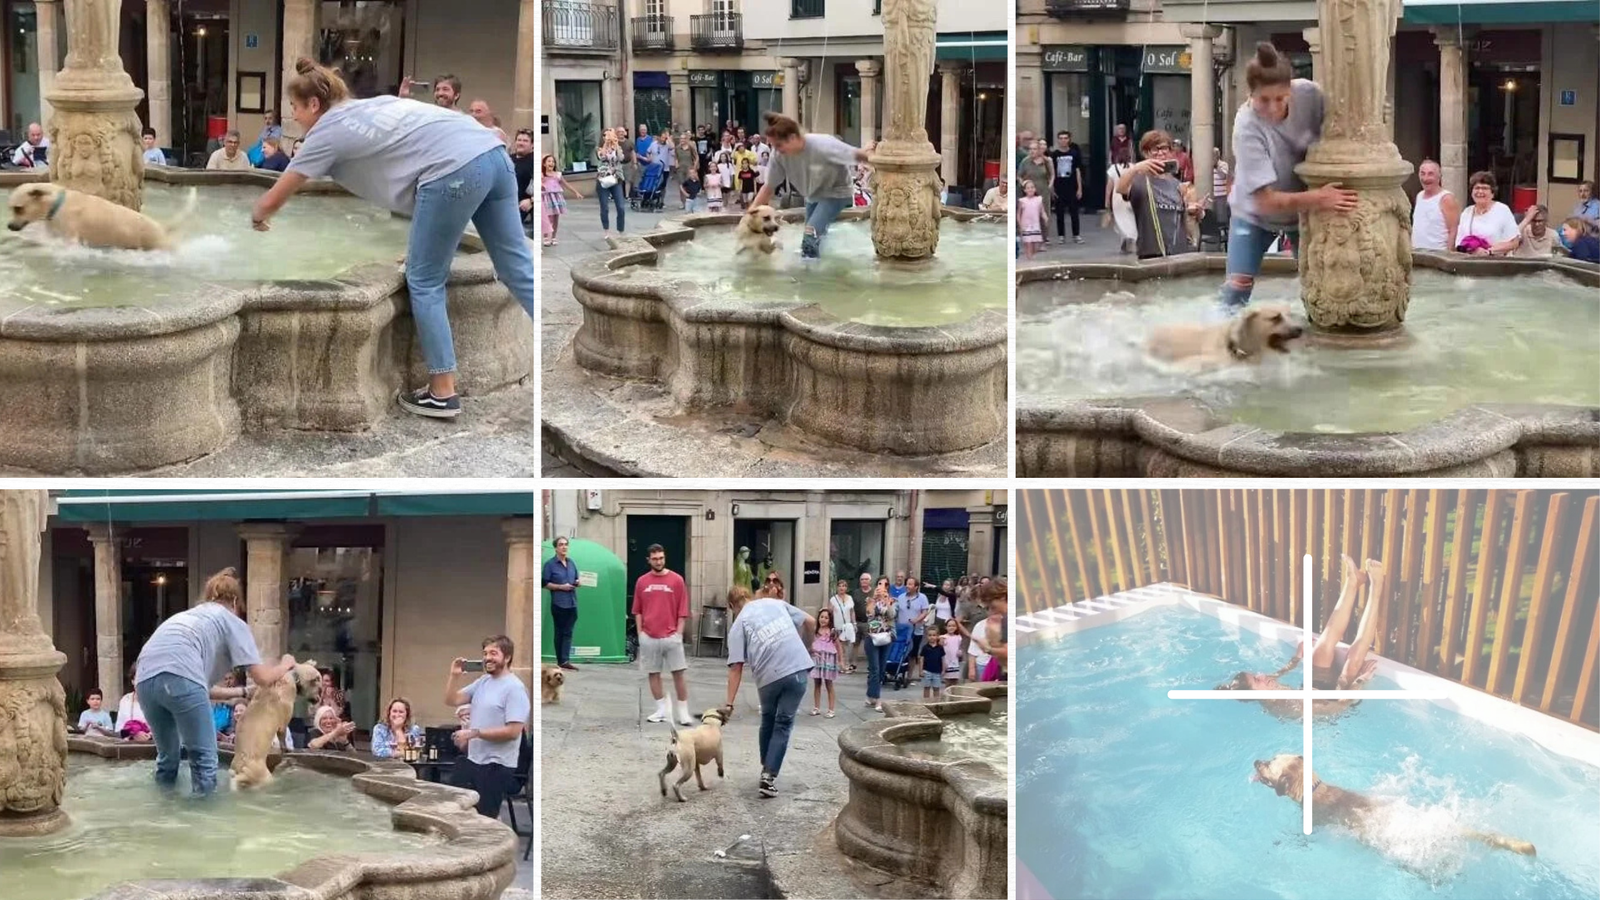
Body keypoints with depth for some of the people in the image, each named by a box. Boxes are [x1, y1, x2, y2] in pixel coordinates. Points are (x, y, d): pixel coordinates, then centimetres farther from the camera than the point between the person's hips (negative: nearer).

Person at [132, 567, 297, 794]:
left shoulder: (189, 616, 39)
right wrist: (285, 665, 33)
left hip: (146, 677, 7)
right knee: (204, 758, 4)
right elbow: (263, 678, 14)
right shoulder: (232, 621, 21)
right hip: (179, 676, -6)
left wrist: (242, 692, 48)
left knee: (167, 756, 22)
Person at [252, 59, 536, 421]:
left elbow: (271, 202, 20)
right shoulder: (367, 110, 31)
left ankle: (442, 394, 12)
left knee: (424, 282, 7)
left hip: (455, 170, -8)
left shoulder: (327, 132, 11)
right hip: (493, 153, 8)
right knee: (518, 270, 9)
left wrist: (258, 218, 42)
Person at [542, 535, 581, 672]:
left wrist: (577, 583, 0)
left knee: (568, 632, -2)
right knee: (559, 632, 2)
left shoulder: (571, 563, 14)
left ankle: (565, 660, -6)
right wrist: (561, 587, -14)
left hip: (572, 603, 5)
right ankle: (561, 661, 7)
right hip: (558, 604, -5)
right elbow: (545, 584, -6)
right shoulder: (550, 564, -2)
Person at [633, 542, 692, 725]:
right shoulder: (642, 582, 5)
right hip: (649, 637, 2)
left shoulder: (676, 580, 0)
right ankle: (661, 711, 14)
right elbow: (638, 611, 10)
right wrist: (640, 633, 3)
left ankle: (682, 712, 0)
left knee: (678, 673, -4)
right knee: (653, 674, 5)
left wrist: (679, 633, -5)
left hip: (671, 636, -2)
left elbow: (682, 610, 1)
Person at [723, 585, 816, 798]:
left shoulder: (738, 625, 9)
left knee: (768, 721, 25)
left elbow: (736, 668, 0)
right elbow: (810, 622, 16)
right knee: (783, 723, 9)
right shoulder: (775, 603, 17)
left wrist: (730, 704, 0)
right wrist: (805, 649, 32)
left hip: (768, 675, -1)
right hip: (798, 668, 1)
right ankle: (769, 777, 0)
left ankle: (766, 769, 33)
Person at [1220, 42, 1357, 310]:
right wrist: (1316, 198, -48)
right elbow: (1266, 201, -35)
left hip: (1306, 208, 3)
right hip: (1256, 215, -3)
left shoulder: (1310, 94, -24)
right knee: (1236, 288, -11)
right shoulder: (1247, 127, -34)